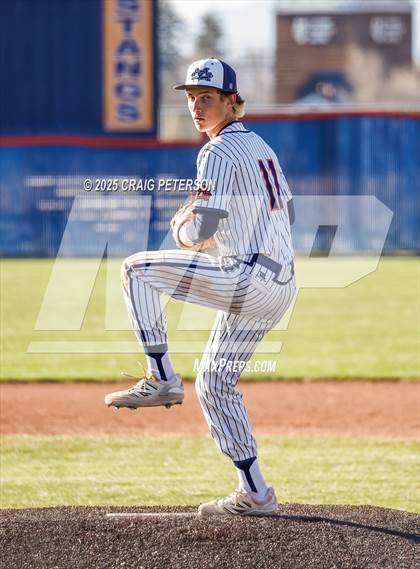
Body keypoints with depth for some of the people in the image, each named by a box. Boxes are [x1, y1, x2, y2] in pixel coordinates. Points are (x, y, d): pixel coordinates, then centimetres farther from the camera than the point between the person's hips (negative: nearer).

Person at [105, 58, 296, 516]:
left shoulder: (219, 152, -11)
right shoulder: (260, 146, 19)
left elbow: (202, 229, -19)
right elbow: (286, 213, 29)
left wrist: (181, 231, 3)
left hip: (247, 280, -9)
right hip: (279, 285, 9)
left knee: (137, 269, -2)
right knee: (215, 384, 16)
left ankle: (161, 379, -5)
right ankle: (255, 495, 13)